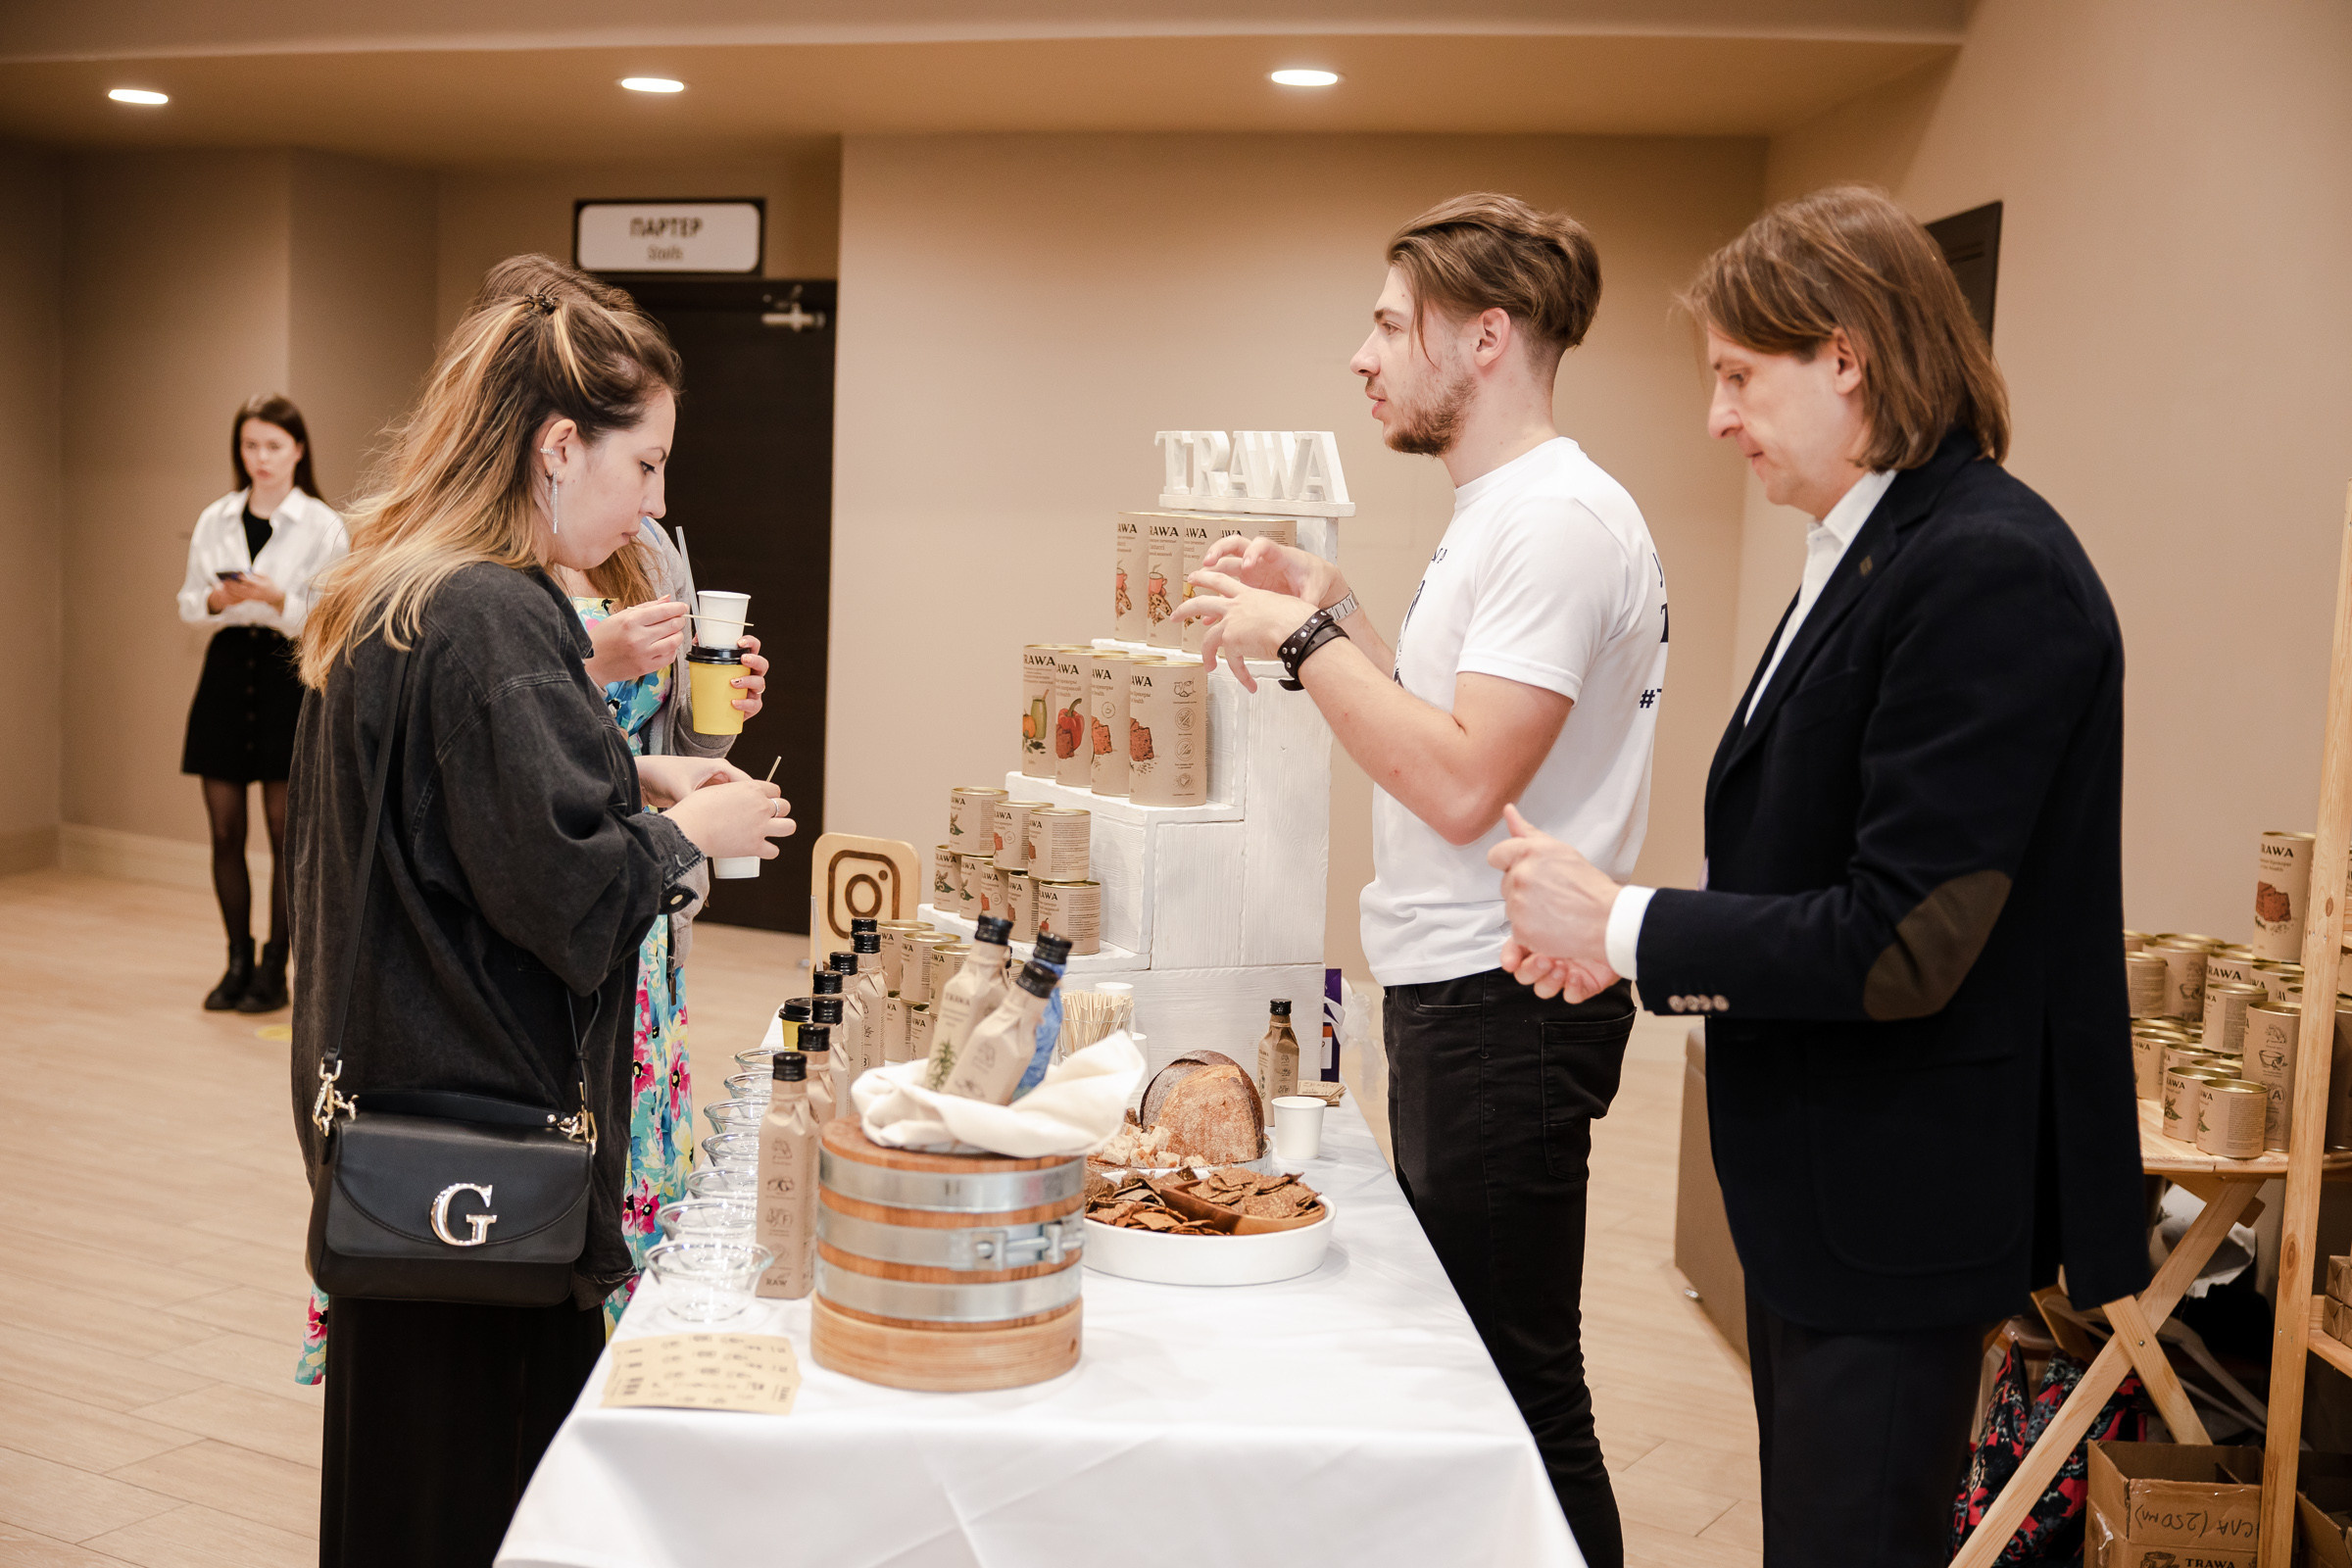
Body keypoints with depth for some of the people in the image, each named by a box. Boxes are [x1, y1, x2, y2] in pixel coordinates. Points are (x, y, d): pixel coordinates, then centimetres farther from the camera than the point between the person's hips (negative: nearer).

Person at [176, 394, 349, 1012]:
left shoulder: (323, 526, -3)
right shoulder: (213, 520, 10)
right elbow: (187, 602, 12)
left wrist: (279, 600, -21)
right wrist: (216, 600, -9)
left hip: (290, 672, -4)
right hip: (227, 667, 4)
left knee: (285, 832, -1)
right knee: (225, 831, 6)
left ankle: (274, 970, 8)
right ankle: (238, 963, 18)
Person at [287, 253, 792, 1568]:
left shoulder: (391, 596, 9)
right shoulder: (493, 620, -22)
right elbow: (561, 890, -24)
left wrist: (632, 778, 12)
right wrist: (689, 832, -8)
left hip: (392, 1093, 10)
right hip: (489, 1118, -10)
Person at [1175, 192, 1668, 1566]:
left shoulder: (1557, 519, -18)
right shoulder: (1505, 510, 16)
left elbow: (1463, 783, -25)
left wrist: (1302, 636, -16)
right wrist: (1328, 605, 14)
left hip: (1505, 1005, -11)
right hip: (1453, 990, 11)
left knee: (1517, 1376, -1)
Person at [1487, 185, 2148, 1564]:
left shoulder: (1990, 570, -21)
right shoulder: (1870, 554, 10)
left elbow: (1900, 946, -25)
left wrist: (1624, 925, -15)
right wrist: (1620, 936, 0)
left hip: (1901, 1205, -10)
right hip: (1824, 1188, 10)